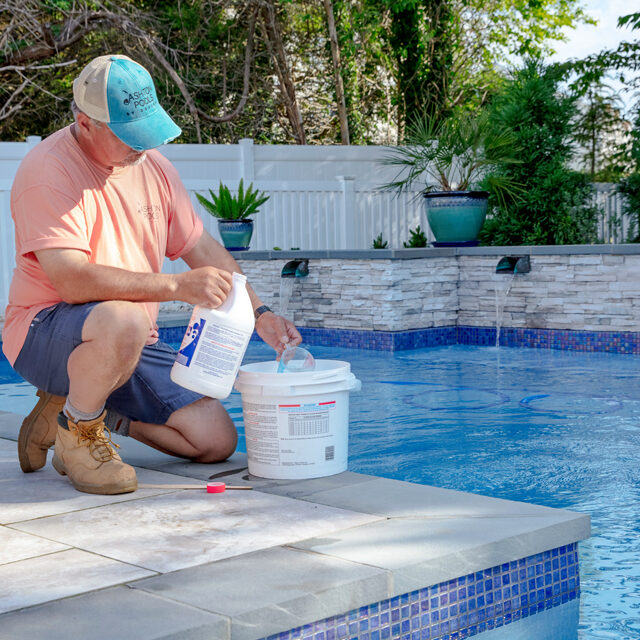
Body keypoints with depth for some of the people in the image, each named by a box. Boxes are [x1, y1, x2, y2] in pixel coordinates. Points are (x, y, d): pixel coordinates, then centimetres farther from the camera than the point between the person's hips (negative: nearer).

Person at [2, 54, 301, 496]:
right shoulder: (48, 172, -18)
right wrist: (177, 286, -31)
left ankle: (85, 408, 15)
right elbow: (73, 280, -29)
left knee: (216, 440, -2)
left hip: (132, 343, 7)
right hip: (46, 330, -7)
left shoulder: (150, 163, 5)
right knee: (122, 319, -41)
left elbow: (202, 248, 13)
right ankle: (75, 430, -11)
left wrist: (260, 314, 2)